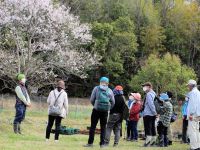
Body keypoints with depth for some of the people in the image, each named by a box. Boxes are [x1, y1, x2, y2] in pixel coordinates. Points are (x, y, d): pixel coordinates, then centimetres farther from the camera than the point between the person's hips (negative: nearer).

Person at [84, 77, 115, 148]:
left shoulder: (96, 88, 0)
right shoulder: (110, 91, 4)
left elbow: (92, 100, 1)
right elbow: (113, 102, 6)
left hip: (96, 110, -1)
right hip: (105, 111, 1)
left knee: (93, 126, 4)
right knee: (103, 127, 9)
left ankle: (90, 142, 2)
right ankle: (102, 143, 7)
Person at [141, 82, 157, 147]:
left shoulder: (149, 94, -13)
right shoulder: (154, 94, 16)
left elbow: (151, 104, -20)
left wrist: (154, 112, -18)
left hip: (148, 114, -9)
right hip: (152, 115, 9)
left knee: (148, 128, -9)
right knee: (152, 128, 11)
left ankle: (148, 142, -12)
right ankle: (153, 141, 14)